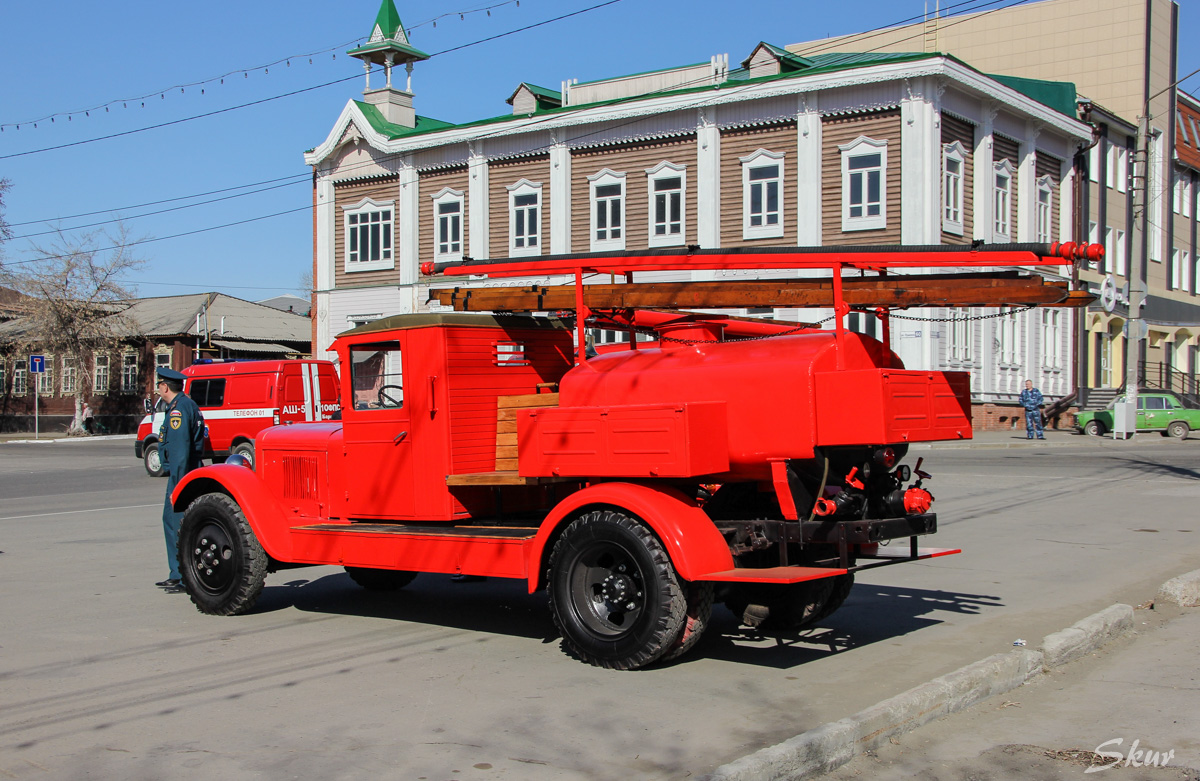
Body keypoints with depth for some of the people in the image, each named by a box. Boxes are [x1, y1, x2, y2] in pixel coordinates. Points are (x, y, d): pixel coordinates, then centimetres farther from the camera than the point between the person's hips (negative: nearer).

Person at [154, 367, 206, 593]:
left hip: (182, 475, -11)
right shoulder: (186, 404, 17)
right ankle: (177, 575, 24)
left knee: (177, 523, -9)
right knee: (171, 519, 17)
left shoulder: (178, 409, -17)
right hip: (189, 472, 11)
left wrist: (177, 486, -25)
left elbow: (180, 449, -23)